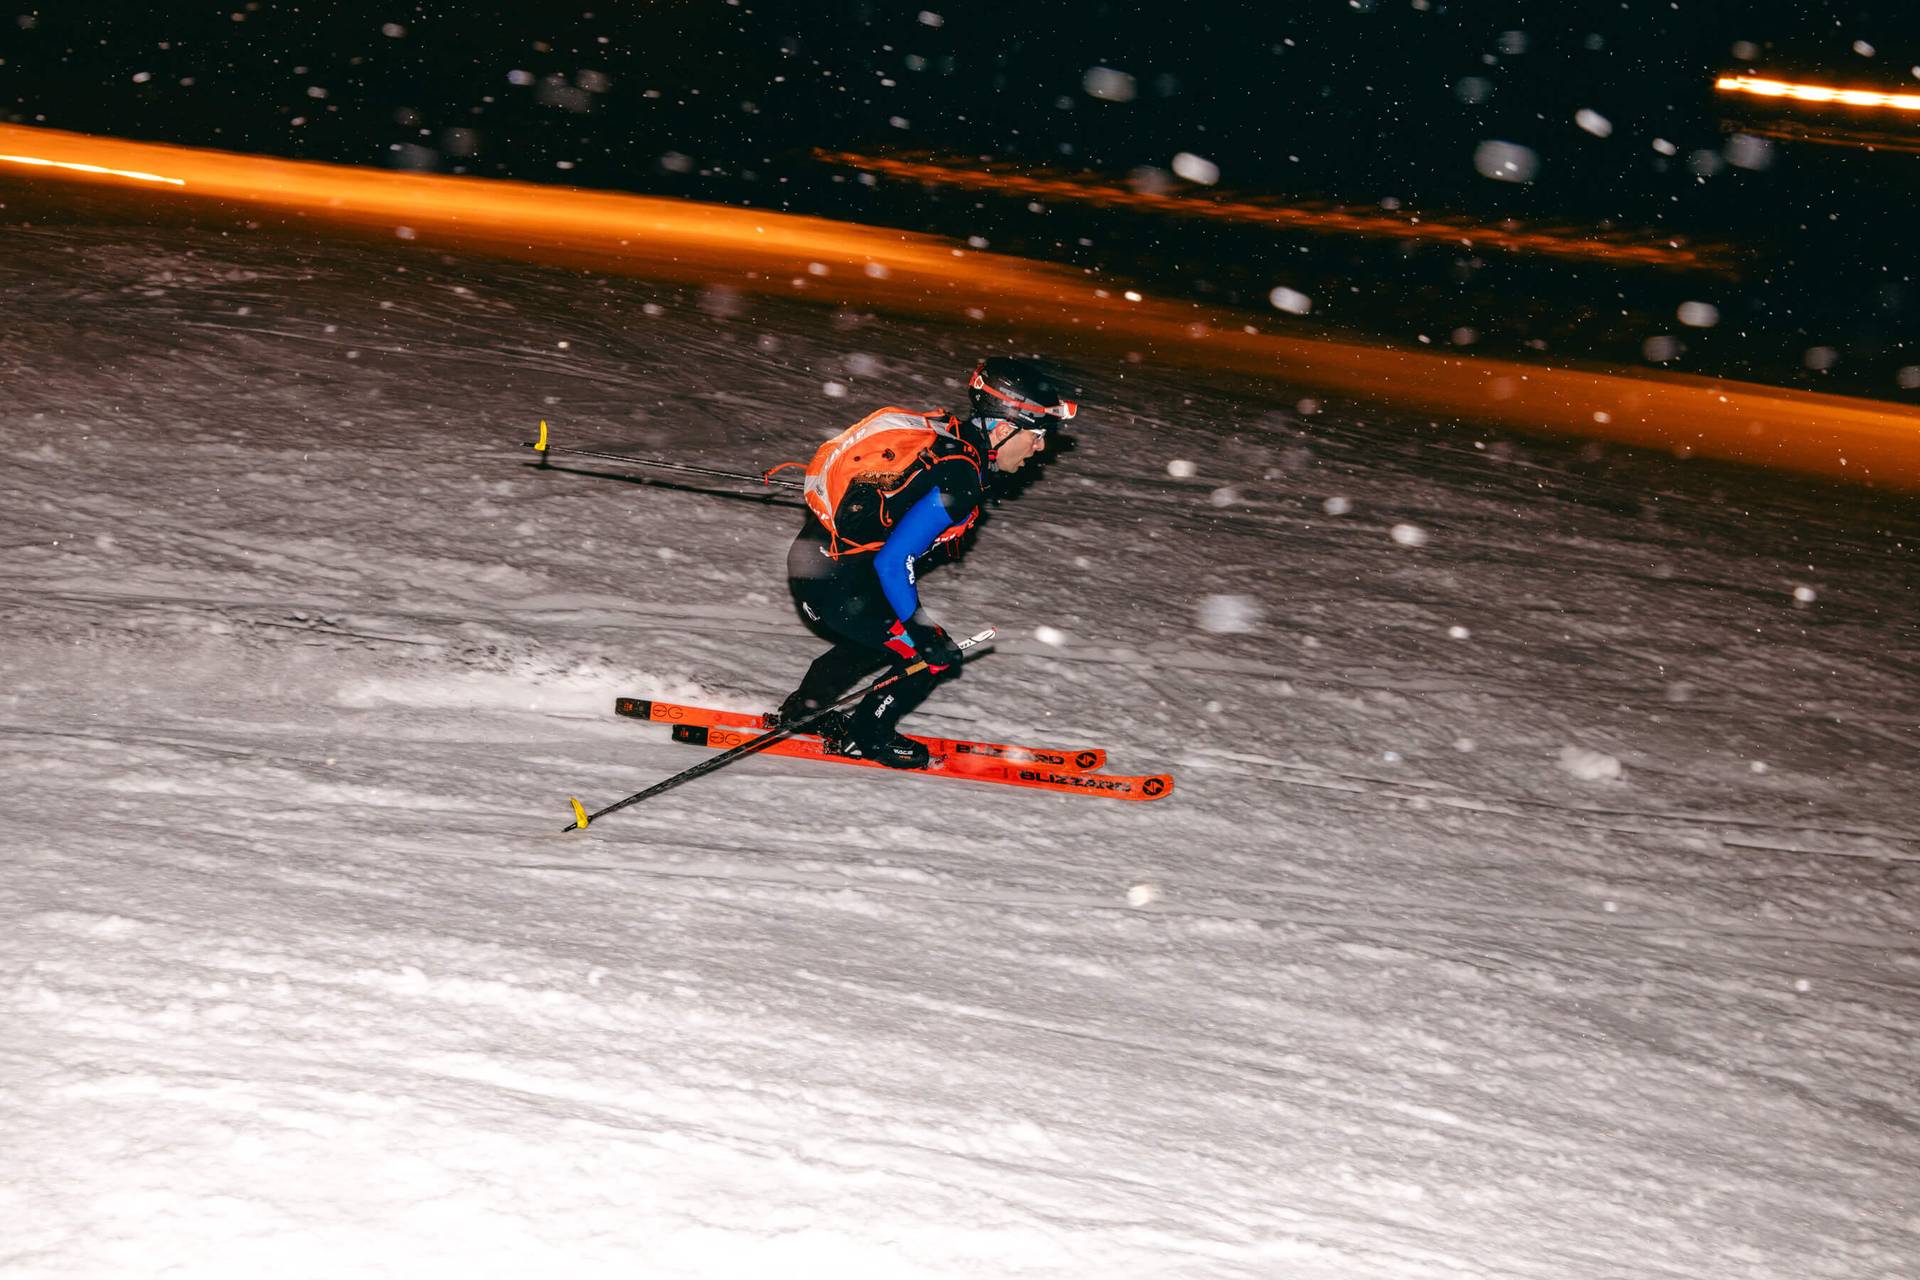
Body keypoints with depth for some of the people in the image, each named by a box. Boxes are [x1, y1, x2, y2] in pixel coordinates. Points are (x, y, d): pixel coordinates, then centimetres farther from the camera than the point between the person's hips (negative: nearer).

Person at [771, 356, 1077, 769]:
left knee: (877, 636, 33)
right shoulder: (956, 481, -24)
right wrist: (918, 631, -13)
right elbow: (893, 561, -24)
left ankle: (800, 712, 43)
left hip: (814, 555, 9)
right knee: (938, 656, 5)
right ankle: (862, 736, 19)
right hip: (835, 583, -9)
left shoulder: (946, 434, 1)